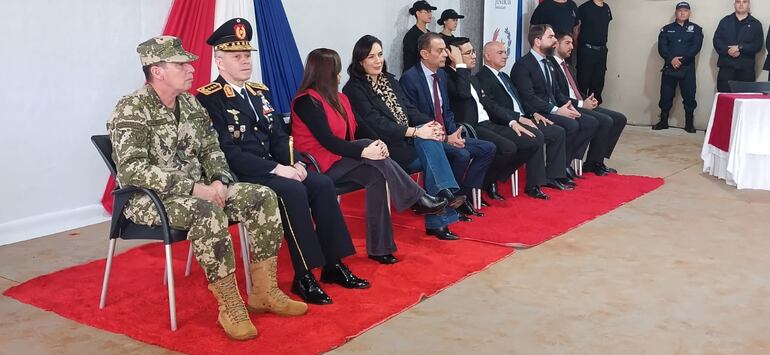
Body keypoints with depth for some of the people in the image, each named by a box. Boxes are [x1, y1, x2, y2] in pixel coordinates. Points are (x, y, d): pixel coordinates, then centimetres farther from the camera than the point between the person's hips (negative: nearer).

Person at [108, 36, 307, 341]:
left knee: (262, 197, -10)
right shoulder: (131, 110, -15)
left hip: (198, 191, 8)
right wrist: (192, 187, -29)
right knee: (208, 212, -37)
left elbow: (211, 149, 13)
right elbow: (132, 168, -25)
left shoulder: (191, 104, 9)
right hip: (150, 198, -7)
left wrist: (219, 181, -10)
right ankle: (230, 307, -24)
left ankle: (263, 292, -4)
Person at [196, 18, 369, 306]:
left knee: (323, 184, -12)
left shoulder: (259, 91, 15)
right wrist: (276, 169, -23)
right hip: (239, 175, -7)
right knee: (293, 191, -30)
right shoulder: (209, 98, -11)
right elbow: (227, 152, -19)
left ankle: (334, 265, -6)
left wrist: (294, 163, -5)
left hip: (270, 168, 8)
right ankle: (304, 277, -22)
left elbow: (278, 136, 16)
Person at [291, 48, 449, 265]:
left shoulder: (338, 98, 14)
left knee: (377, 176, -21)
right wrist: (364, 151, -28)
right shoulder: (306, 102, -12)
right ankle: (418, 199, -18)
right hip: (320, 166, -8)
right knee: (370, 150, -26)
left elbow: (357, 130, 5)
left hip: (341, 160, 8)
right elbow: (327, 140, -22)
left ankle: (378, 247, -20)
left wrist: (376, 143, -17)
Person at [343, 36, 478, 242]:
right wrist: (416, 132, -23)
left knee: (432, 150, -27)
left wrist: (430, 125, -11)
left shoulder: (390, 80, 20)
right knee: (434, 157, -25)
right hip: (387, 148, -5)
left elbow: (410, 110, 12)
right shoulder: (354, 89, -4)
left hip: (409, 140, 6)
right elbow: (376, 123, -15)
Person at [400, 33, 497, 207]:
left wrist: (454, 133, -3)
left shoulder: (441, 74, 13)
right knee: (462, 155, -30)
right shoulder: (409, 78, -12)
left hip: (447, 135, 8)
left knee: (489, 148, -4)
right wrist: (445, 138, -20)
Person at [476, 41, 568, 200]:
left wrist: (534, 113, 9)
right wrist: (518, 118, -21)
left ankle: (553, 177, 5)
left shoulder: (504, 77, 24)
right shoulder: (482, 78, -7)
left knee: (558, 132, 1)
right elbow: (491, 107, -18)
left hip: (523, 119, 10)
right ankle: (533, 186, -25)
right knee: (536, 136, -32)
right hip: (505, 125, -10)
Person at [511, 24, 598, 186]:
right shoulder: (523, 65, -10)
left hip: (554, 110, 9)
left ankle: (565, 164, -3)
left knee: (591, 123, -4)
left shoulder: (548, 63, 20)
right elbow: (528, 97, -19)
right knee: (571, 126, -30)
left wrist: (568, 105, 1)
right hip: (536, 114, -9)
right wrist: (556, 110, -23)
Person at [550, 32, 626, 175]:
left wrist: (588, 100, 4)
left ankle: (598, 160, 3)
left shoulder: (567, 65, 22)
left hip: (582, 104, 10)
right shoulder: (550, 65, -10)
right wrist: (581, 104, -18)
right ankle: (592, 164, -9)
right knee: (605, 121, -25)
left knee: (620, 119, 2)